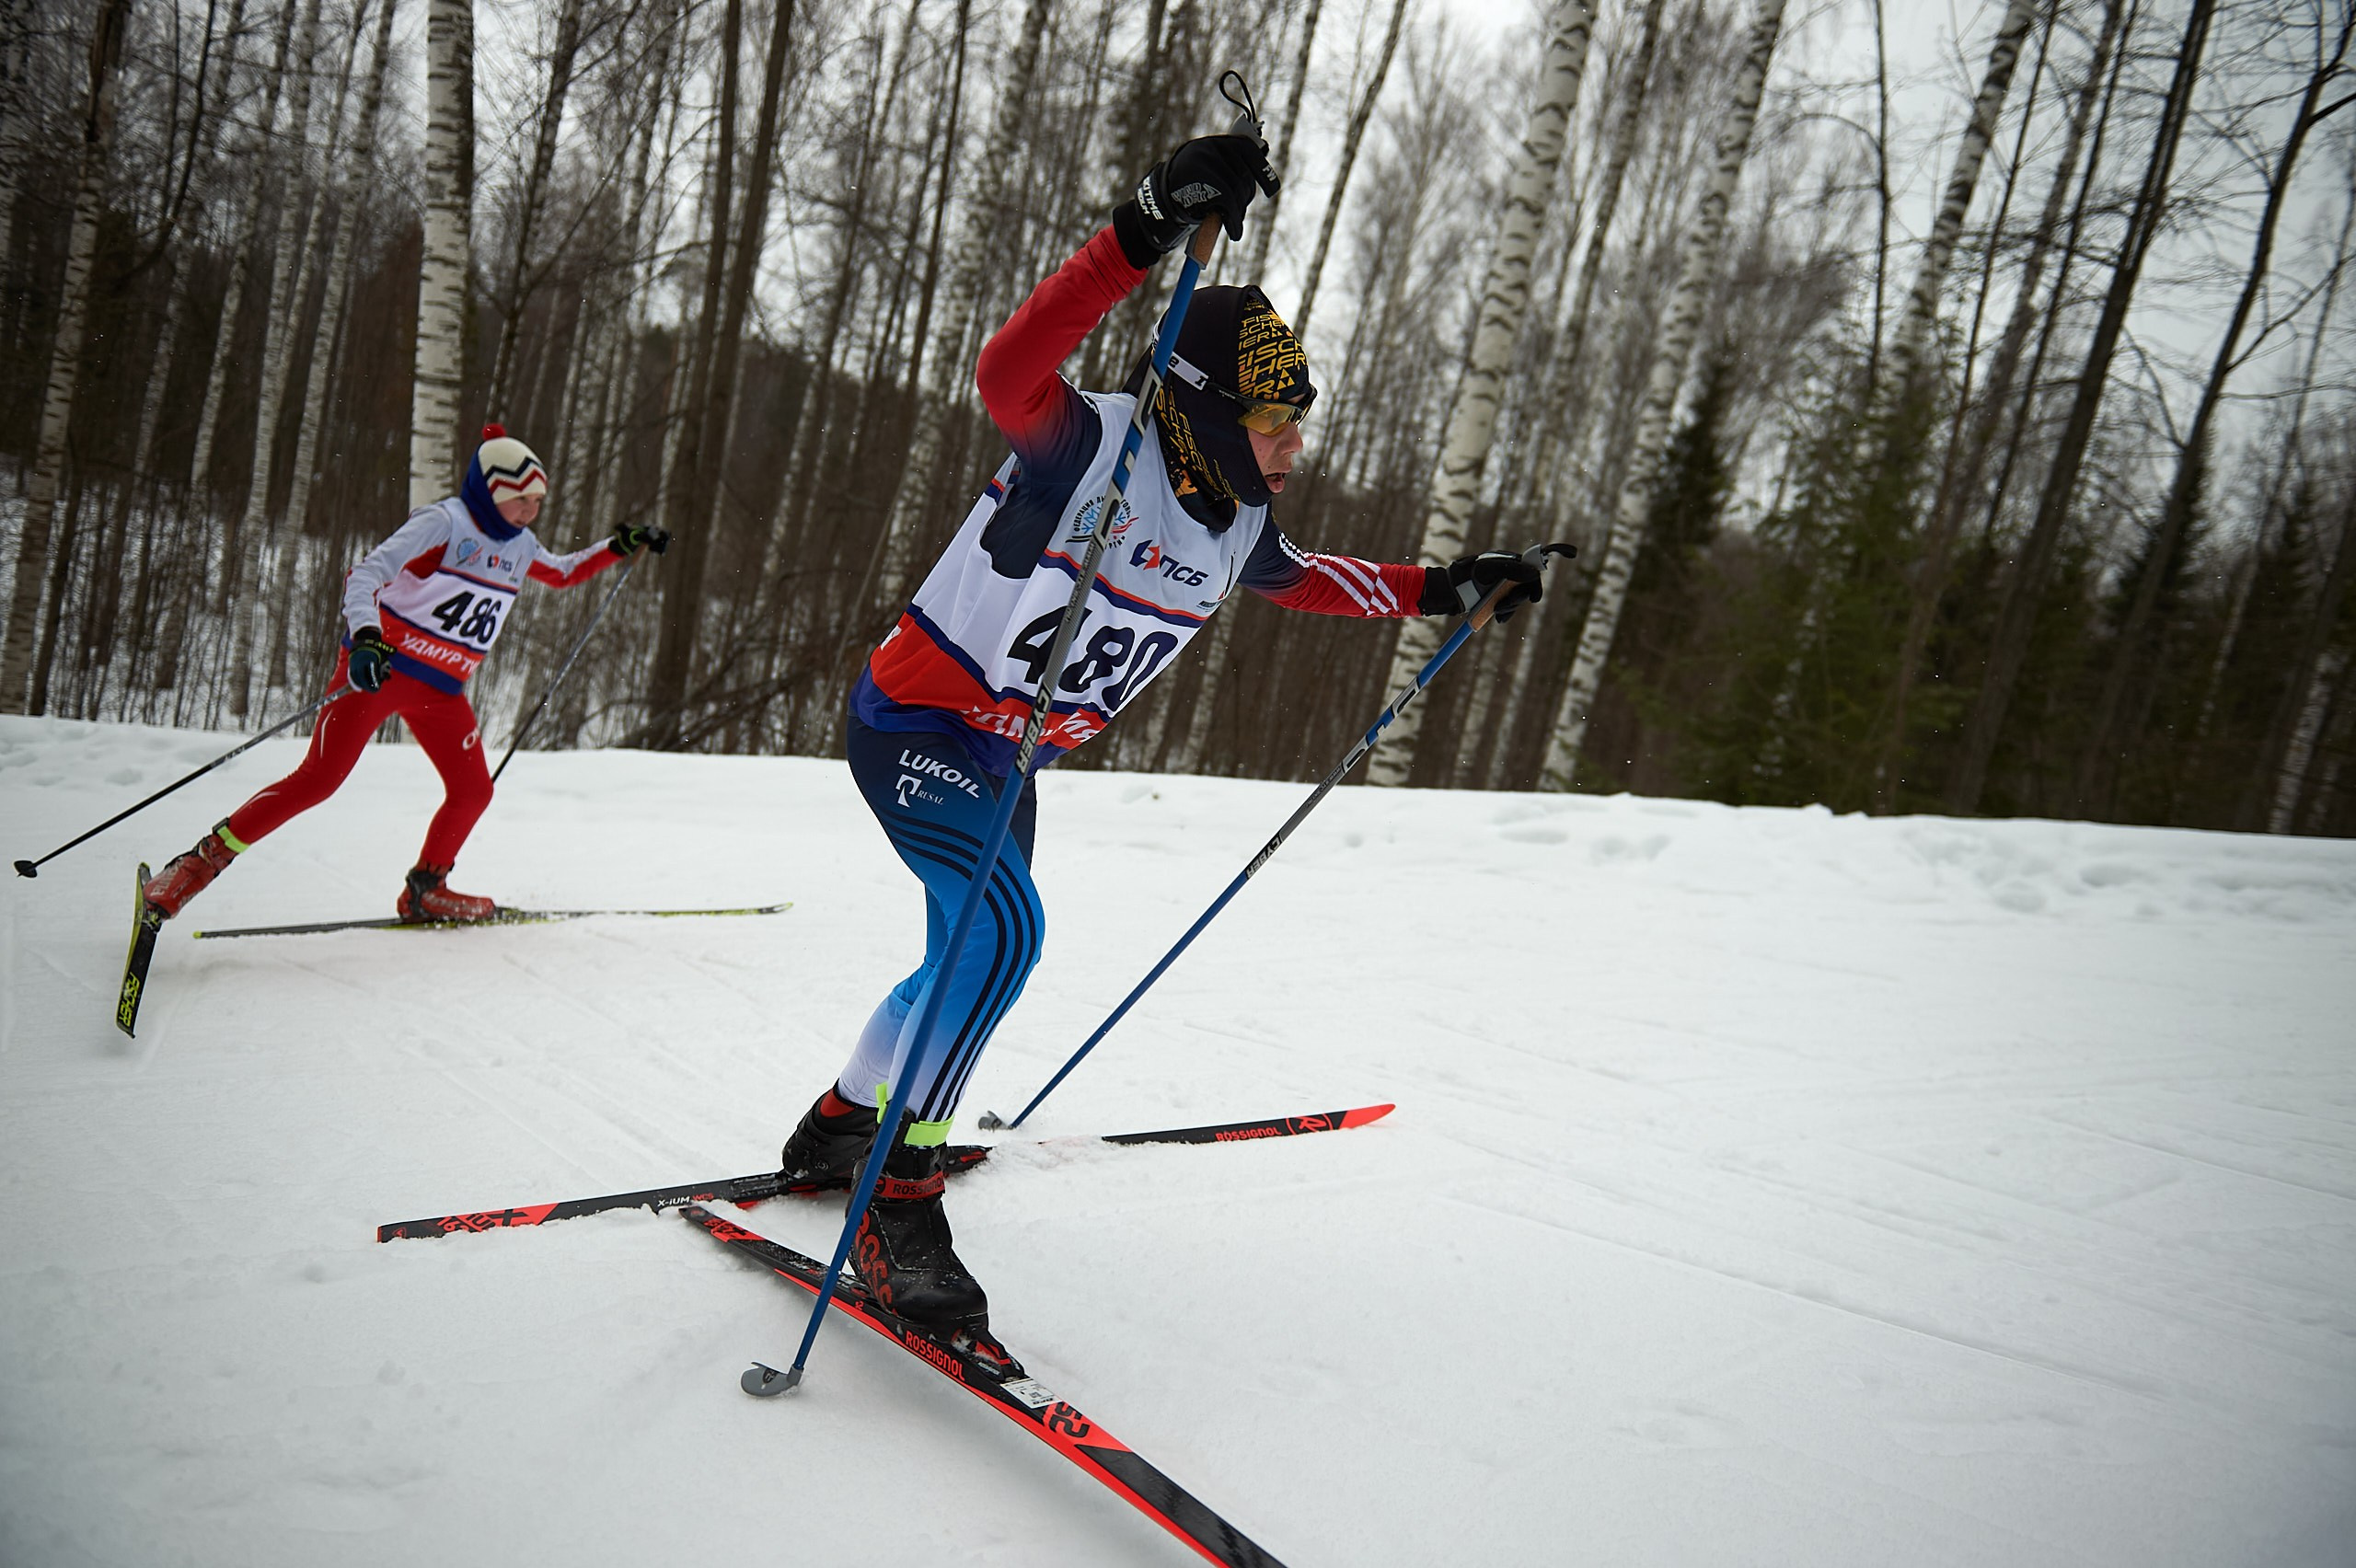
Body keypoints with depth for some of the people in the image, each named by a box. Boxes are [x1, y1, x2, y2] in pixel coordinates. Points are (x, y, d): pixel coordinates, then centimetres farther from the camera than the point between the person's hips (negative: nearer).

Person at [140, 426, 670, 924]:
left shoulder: (519, 544, 9)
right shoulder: (443, 523, -13)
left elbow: (565, 573, 29)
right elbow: (364, 575, -23)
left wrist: (618, 548, 16)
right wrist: (365, 636, -40)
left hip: (442, 691, 7)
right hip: (380, 669, -7)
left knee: (473, 791, 3)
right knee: (318, 779, -14)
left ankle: (424, 890, 22)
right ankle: (202, 860, -6)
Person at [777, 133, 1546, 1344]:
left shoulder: (1236, 526, -1)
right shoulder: (1096, 449, -24)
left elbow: (1306, 580, 21)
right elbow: (1006, 374, -46)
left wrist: (1441, 591, 17)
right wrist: (1143, 235, -56)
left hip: (1009, 756, 9)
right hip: (915, 722, -9)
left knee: (977, 958, 18)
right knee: (1003, 930, -28)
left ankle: (836, 1128, 40)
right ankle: (897, 1206, -17)